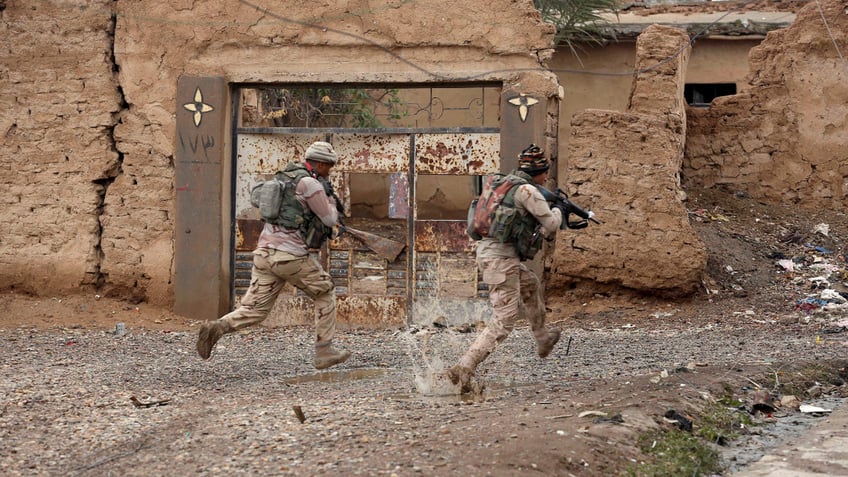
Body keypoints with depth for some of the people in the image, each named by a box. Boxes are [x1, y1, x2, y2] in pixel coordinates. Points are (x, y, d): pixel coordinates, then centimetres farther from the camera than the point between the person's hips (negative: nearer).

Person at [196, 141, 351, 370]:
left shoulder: (285, 177, 19)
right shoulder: (310, 183, -9)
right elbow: (330, 219, -3)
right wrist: (331, 198, 14)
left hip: (264, 251, 7)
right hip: (290, 255, -7)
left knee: (254, 309, 5)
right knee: (325, 293, 14)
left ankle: (217, 327, -20)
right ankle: (324, 352, 16)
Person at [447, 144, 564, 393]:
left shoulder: (500, 182, 15)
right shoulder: (527, 190, -11)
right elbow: (550, 225, -5)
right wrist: (558, 211, 15)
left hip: (487, 250, 9)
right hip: (501, 257, -9)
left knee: (531, 285, 31)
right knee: (504, 320, -7)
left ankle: (543, 338, 48)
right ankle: (463, 369, -15)